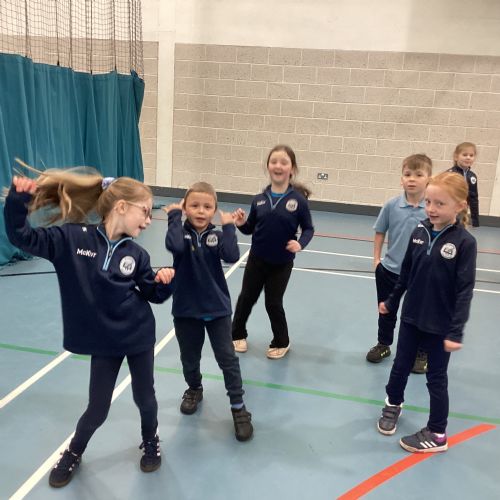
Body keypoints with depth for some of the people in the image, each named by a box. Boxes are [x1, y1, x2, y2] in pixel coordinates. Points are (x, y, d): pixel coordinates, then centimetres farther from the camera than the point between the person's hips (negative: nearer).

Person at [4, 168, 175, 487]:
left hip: (139, 336, 2)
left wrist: (164, 282, -18)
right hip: (103, 341, -2)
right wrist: (18, 200, -28)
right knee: (98, 409, 9)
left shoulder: (136, 254, -5)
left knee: (144, 397, 16)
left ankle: (150, 441, 47)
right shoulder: (72, 237, -13)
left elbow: (153, 294, 2)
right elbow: (23, 237, -15)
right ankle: (74, 452, 41)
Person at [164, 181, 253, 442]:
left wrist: (228, 226, -20)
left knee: (227, 358, 4)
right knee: (189, 358, 18)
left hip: (217, 308, 0)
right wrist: (174, 216, -23)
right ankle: (194, 389, 47)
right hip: (186, 308, 0)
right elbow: (175, 246, -33)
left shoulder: (217, 235, -5)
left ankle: (238, 407, 17)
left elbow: (232, 256, -24)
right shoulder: (182, 232, -9)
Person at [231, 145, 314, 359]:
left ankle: (281, 342, 31)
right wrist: (240, 223, -17)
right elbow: (250, 229, 4)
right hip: (256, 259, 3)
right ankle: (237, 335, 38)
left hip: (282, 263, -3)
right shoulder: (259, 199, -5)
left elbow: (308, 229, -5)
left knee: (273, 303, 7)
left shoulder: (298, 200, -13)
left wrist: (300, 244, -24)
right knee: (246, 298, 15)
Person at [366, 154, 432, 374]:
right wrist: (376, 260, 0)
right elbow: (380, 233, 3)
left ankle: (421, 354, 34)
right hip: (389, 269, 2)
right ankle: (384, 345, 42)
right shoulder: (391, 205, -10)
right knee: (386, 311, 20)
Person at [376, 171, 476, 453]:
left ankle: (437, 434, 28)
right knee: (400, 367, 20)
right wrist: (392, 302, 15)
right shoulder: (420, 232, -4)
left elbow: (465, 290, -17)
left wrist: (457, 330, -19)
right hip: (411, 316, 5)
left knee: (436, 378, 10)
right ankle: (394, 404, 47)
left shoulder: (464, 242, -17)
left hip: (440, 325, -4)